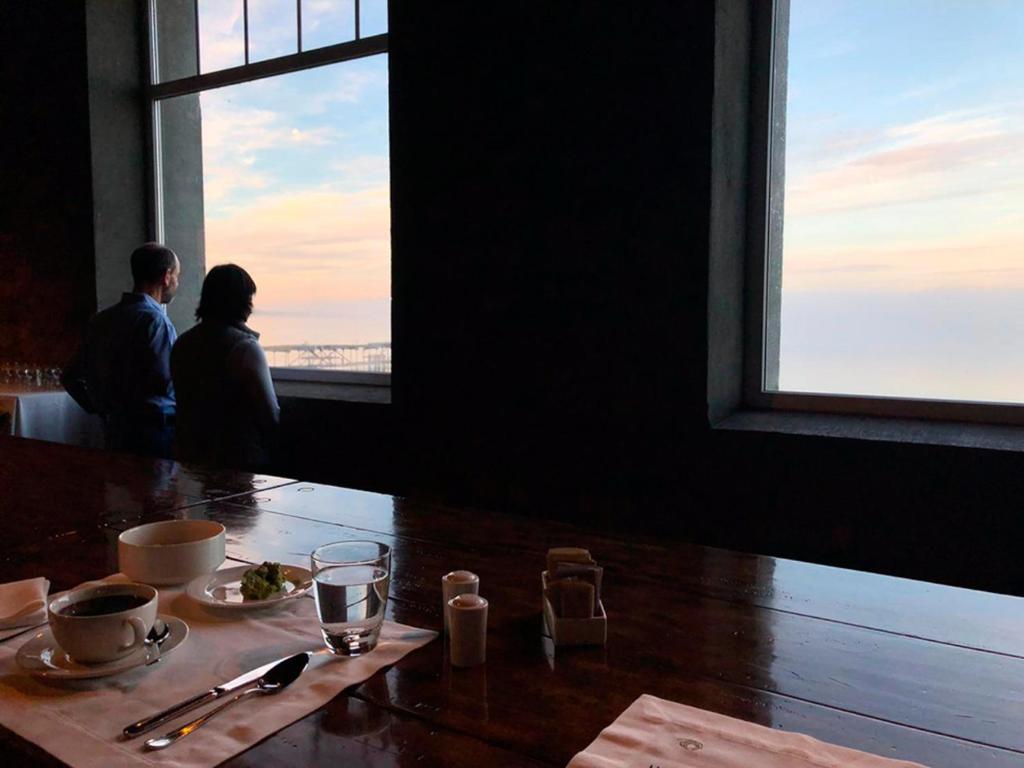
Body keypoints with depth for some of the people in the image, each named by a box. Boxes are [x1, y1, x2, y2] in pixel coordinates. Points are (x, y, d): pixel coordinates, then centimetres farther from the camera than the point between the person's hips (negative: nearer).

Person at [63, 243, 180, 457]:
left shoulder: (101, 320, 10)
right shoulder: (154, 320, -15)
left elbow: (71, 378, 15)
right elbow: (166, 383, -22)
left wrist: (103, 410, 16)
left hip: (114, 432, 8)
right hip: (156, 433, -8)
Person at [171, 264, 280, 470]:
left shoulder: (182, 344, 4)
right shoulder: (245, 347, -16)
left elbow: (184, 403, 13)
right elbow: (271, 414, -15)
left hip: (189, 457, 6)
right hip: (241, 460, -6)